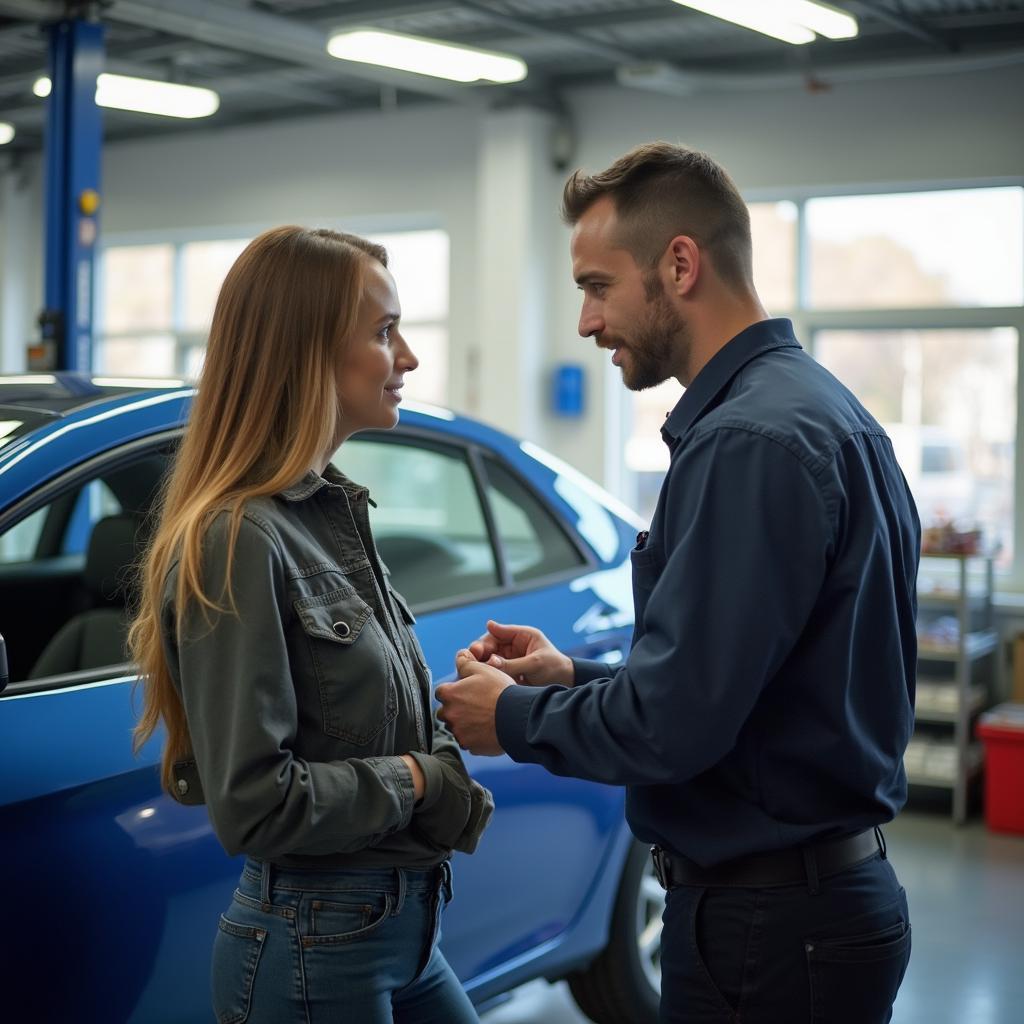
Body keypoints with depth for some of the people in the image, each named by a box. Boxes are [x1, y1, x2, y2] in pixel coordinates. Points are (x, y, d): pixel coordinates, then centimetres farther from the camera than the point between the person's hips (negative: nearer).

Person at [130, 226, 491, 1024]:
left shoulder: (333, 512, 7)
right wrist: (413, 780, -12)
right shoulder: (239, 543, -20)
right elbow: (254, 805, -23)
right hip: (310, 951, -8)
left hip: (403, 925, 8)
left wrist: (439, 760, -4)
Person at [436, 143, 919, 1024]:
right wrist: (574, 679, 10)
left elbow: (672, 725, -25)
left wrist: (513, 717, -8)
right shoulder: (822, 411, 11)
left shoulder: (753, 439, -21)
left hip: (764, 921, -10)